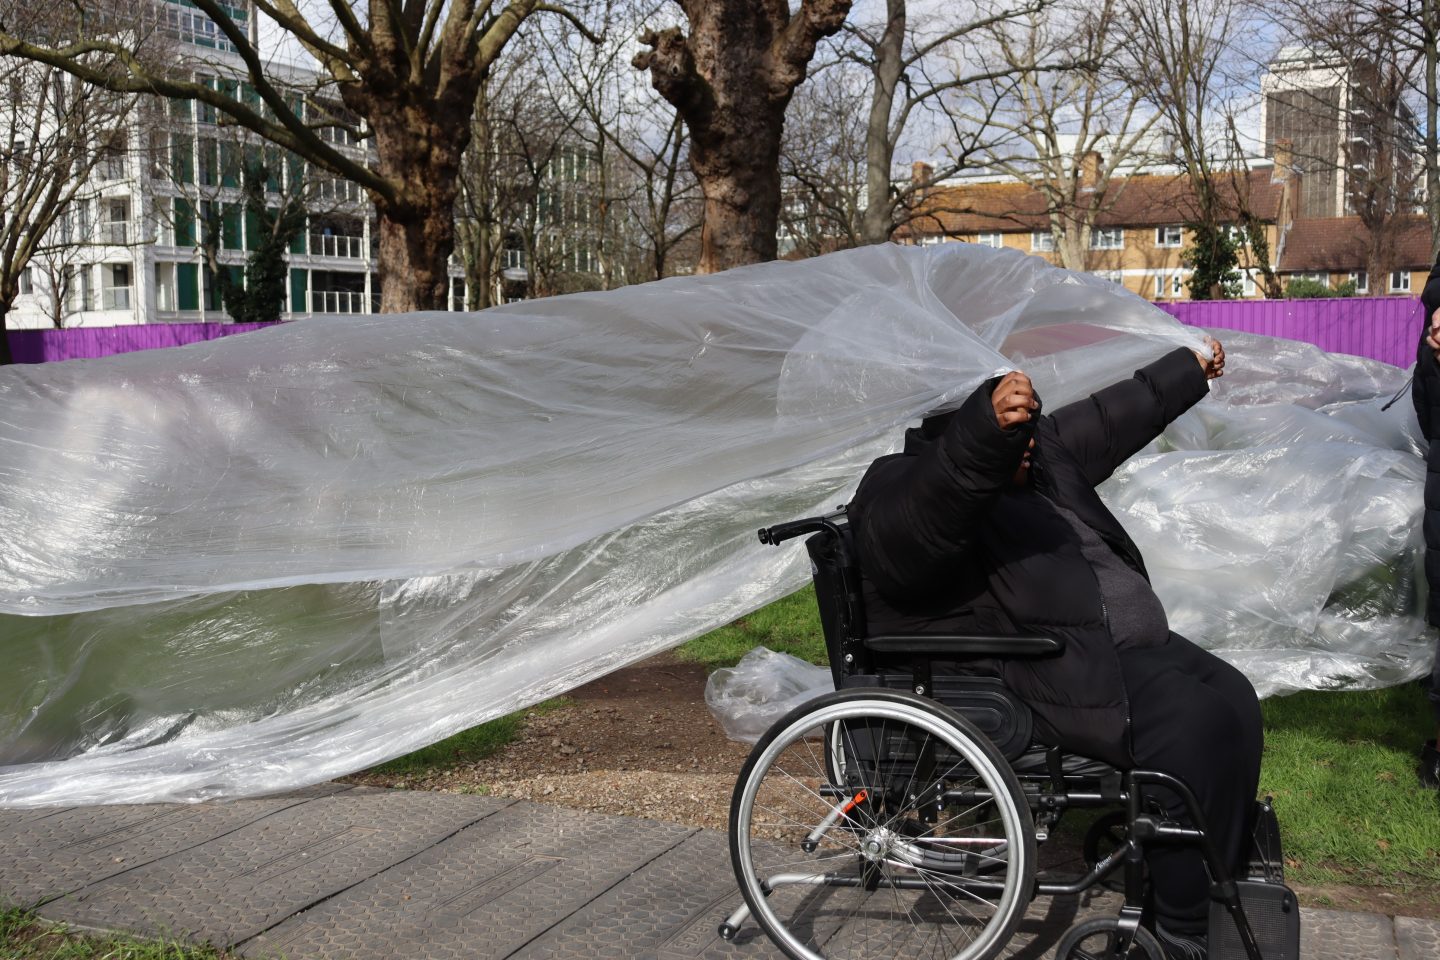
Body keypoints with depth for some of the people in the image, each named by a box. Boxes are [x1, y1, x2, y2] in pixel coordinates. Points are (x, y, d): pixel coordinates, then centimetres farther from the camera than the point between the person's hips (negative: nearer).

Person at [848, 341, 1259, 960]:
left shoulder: (1042, 452, 16)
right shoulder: (901, 490, -13)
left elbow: (1113, 418, 28)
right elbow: (920, 521, -37)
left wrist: (1191, 369, 38)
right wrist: (989, 429, -53)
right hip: (1055, 674, -10)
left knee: (1234, 701, 1)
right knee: (1194, 724, -22)